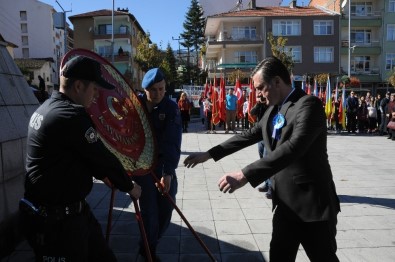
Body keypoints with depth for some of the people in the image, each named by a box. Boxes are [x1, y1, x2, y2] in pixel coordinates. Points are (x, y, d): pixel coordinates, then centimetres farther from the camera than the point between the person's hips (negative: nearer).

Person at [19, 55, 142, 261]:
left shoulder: (47, 108, 9)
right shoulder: (72, 115, -24)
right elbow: (102, 158, -16)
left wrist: (105, 175, 20)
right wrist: (129, 186, -1)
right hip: (55, 221, -10)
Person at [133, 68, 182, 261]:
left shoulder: (171, 108, -12)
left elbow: (172, 142, -21)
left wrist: (168, 171, -31)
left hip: (164, 163, 1)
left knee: (167, 207, 8)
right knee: (149, 209, -1)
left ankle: (150, 244, 34)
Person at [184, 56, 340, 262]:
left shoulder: (308, 104, -18)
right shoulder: (273, 110, 9)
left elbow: (293, 148, -32)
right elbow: (249, 135, 15)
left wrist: (245, 175, -37)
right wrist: (209, 154, 11)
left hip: (313, 203, -7)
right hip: (286, 203, 7)